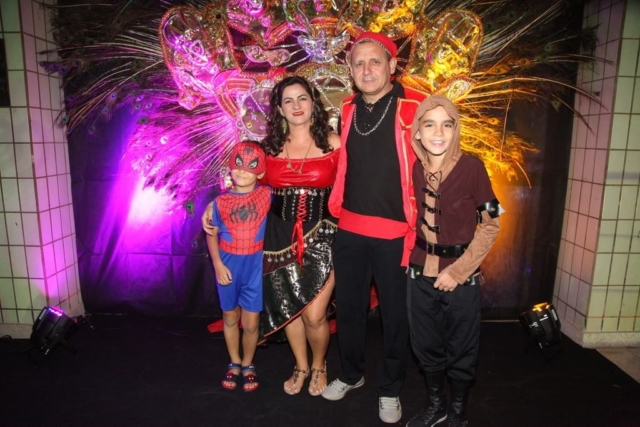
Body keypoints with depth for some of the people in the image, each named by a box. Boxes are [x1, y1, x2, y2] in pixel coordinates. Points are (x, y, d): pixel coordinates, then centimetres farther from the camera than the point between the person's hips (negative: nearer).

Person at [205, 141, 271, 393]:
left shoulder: (267, 195, -8)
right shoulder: (220, 201, -5)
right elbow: (212, 234, 2)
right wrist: (217, 264, -6)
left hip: (256, 265, -1)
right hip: (229, 264, 2)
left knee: (250, 323, 5)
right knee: (230, 318, 16)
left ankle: (248, 365, 30)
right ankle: (234, 364, 37)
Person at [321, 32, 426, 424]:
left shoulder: (415, 108, -9)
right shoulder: (349, 110, 8)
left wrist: (420, 225, -8)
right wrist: (337, 208, 14)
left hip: (395, 233, -5)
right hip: (349, 230, 5)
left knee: (395, 314, 12)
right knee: (348, 307, 17)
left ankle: (390, 388, 34)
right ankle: (352, 373, 41)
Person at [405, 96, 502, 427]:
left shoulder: (472, 167, -15)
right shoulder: (413, 168, -4)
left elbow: (491, 225, -10)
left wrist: (458, 271, -13)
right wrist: (414, 258, 2)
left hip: (461, 278, -3)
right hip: (421, 274, 3)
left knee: (461, 351, 14)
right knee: (426, 347, 18)